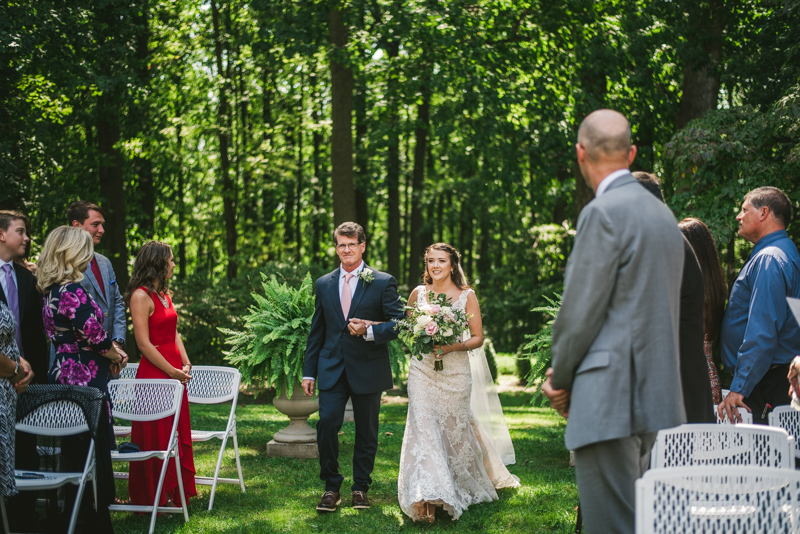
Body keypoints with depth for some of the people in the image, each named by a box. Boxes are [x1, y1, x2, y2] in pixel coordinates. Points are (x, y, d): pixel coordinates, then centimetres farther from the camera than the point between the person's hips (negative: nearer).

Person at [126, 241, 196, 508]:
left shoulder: (164, 294, 14)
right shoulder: (141, 296, -13)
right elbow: (144, 344, -17)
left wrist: (185, 364, 2)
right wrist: (172, 371, -15)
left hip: (175, 373, 9)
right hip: (154, 374, -9)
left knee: (178, 433, 13)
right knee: (156, 436, -2)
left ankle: (176, 491, 22)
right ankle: (155, 498, 6)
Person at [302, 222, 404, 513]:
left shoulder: (383, 282, -1)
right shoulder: (324, 284, 9)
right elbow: (316, 331, 12)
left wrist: (369, 331, -20)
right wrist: (309, 372, 9)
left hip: (368, 369, -2)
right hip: (332, 368, 2)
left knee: (366, 431, 7)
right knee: (327, 423, -11)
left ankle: (360, 488, 20)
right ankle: (332, 488, 2)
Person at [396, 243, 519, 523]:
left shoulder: (467, 296, -1)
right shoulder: (418, 293, 6)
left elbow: (478, 338, 0)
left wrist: (453, 347, -18)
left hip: (455, 371, -1)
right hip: (422, 370, 1)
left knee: (454, 428, 8)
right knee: (423, 428, -11)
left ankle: (467, 486, 32)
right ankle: (426, 497, -19)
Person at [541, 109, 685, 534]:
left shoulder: (603, 213, -12)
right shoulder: (662, 213, 17)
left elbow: (580, 312, -13)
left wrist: (560, 381, 3)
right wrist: (566, 373, 16)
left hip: (611, 401, -9)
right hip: (655, 396, 9)